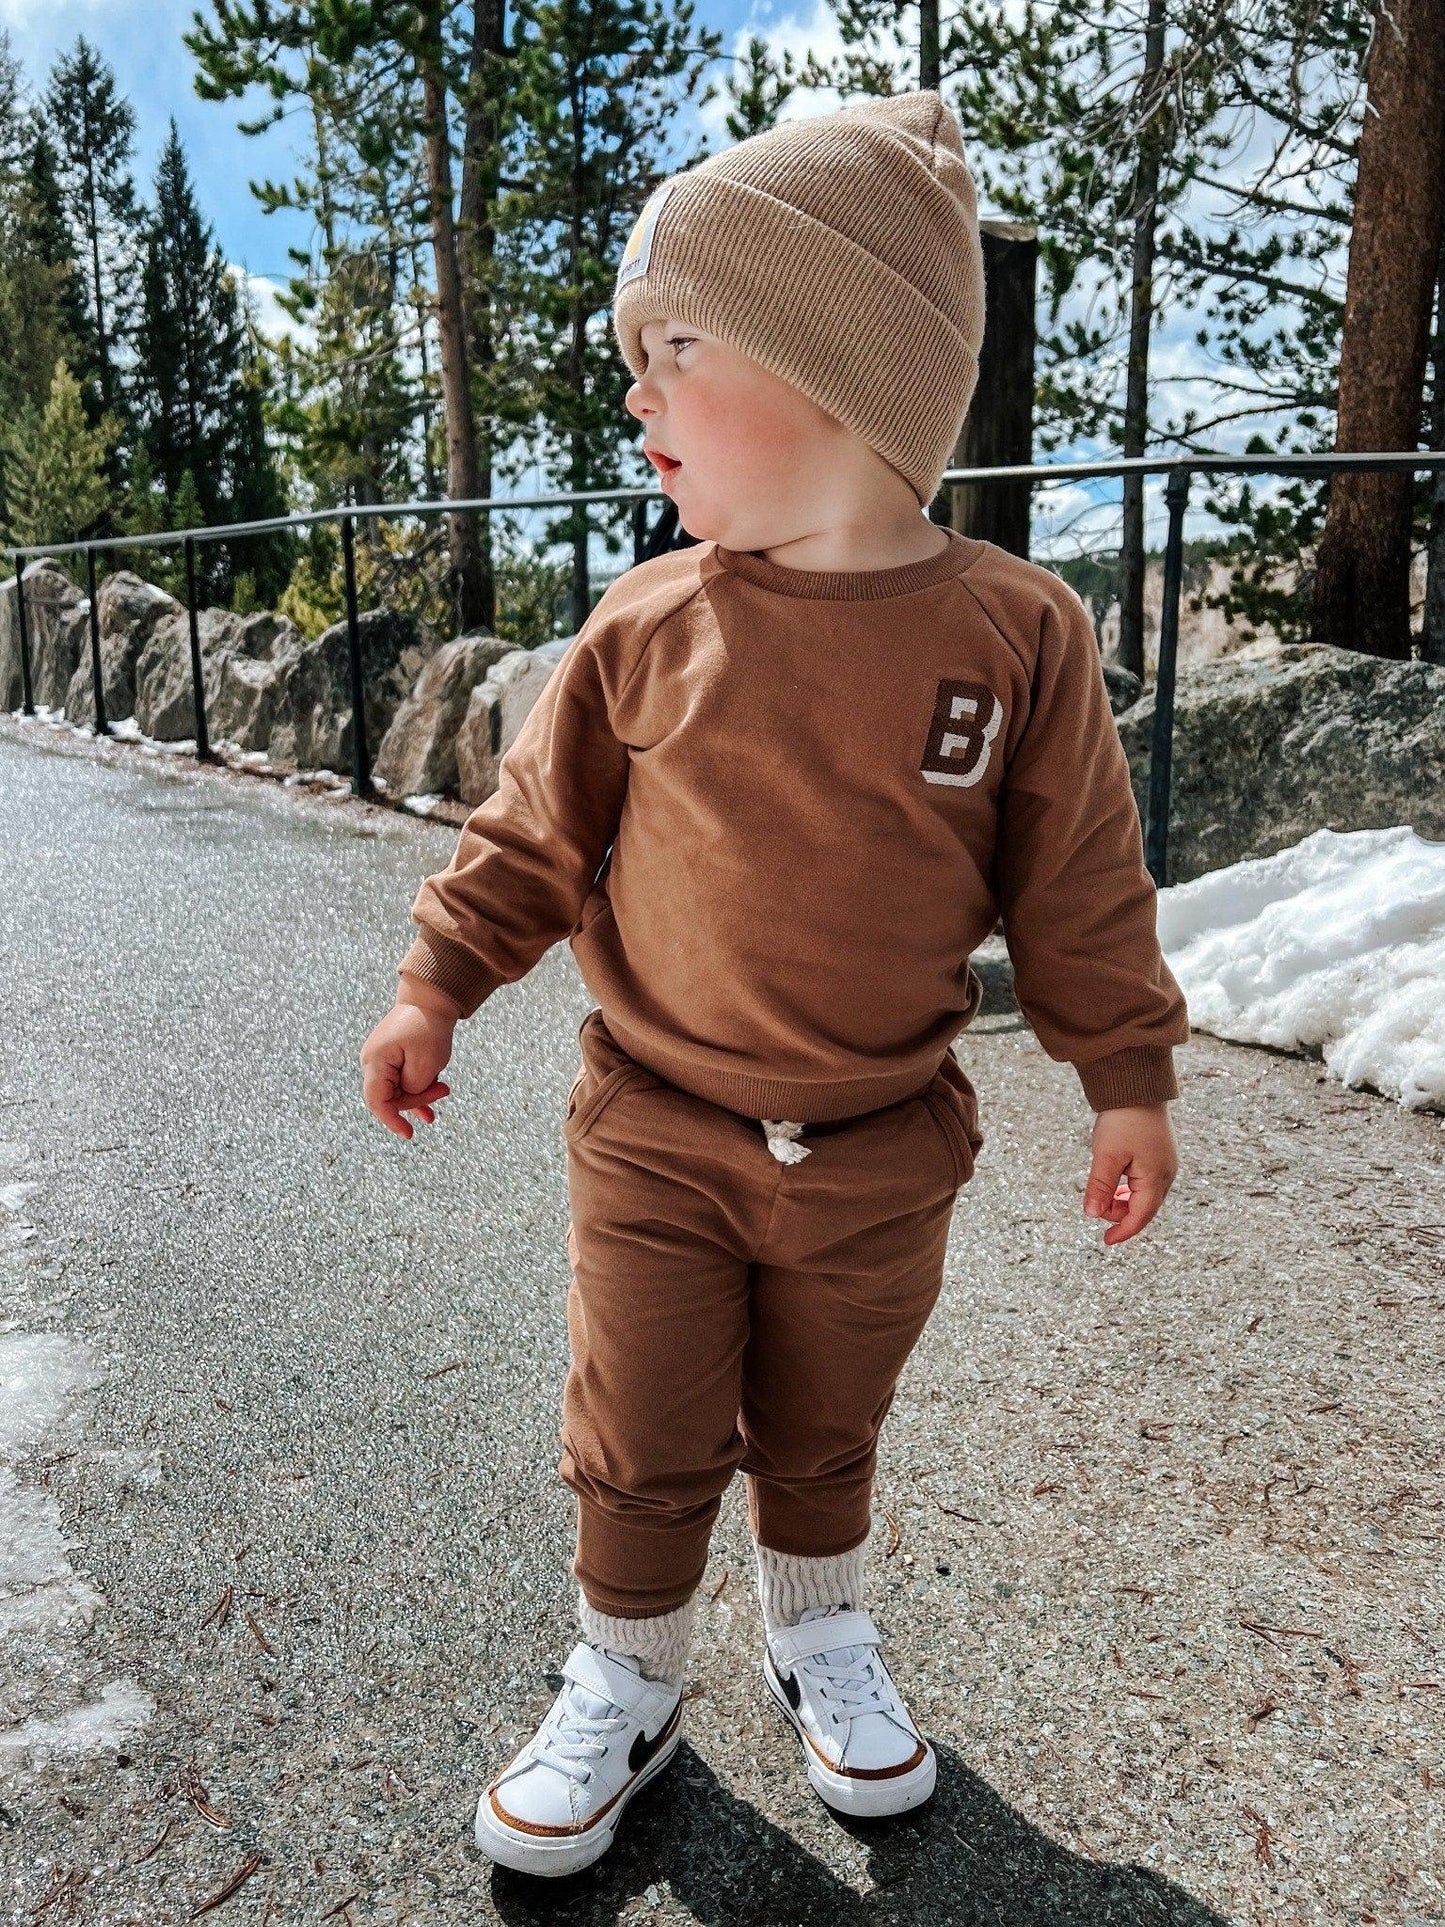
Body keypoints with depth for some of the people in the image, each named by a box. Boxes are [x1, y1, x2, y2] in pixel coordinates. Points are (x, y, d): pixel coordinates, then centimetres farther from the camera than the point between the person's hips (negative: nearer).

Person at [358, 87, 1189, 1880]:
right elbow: (534, 826, 2)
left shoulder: (1016, 636, -10)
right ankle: (623, 1683, 36)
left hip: (879, 1157, 0)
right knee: (641, 1443, 10)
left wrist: (1128, 1079, 3)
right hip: (656, 1139, 0)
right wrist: (435, 987, 1)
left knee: (823, 1432, 20)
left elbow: (1077, 886, -2)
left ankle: (823, 1640, 47)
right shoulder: (646, 627, -8)